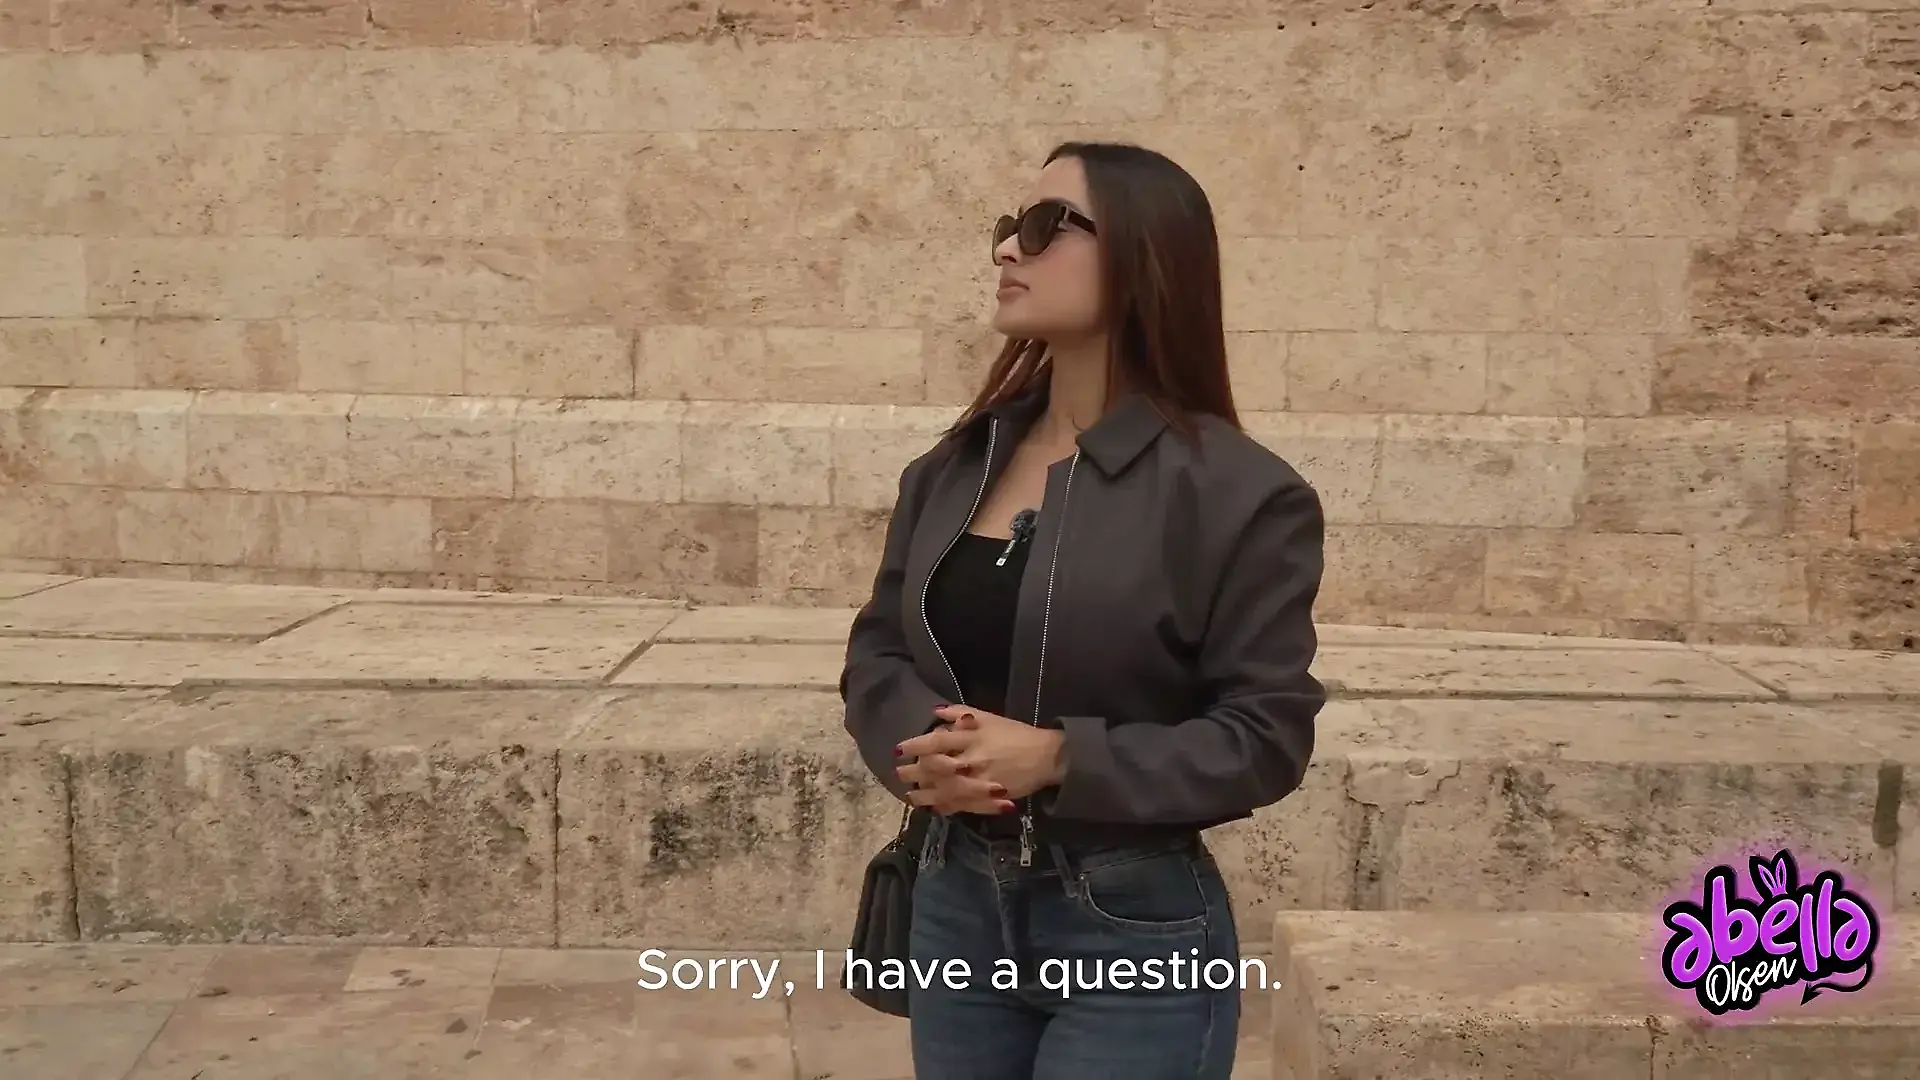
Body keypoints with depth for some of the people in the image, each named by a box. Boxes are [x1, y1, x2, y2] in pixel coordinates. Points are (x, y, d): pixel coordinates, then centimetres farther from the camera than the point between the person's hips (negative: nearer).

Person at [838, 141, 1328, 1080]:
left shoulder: (1237, 492, -13)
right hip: (956, 904, 5)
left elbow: (1266, 736, -14)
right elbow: (876, 653, 8)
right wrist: (920, 743, -14)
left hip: (1138, 931, -5)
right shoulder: (951, 470, 5)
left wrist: (1061, 759, -23)